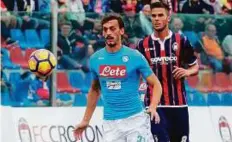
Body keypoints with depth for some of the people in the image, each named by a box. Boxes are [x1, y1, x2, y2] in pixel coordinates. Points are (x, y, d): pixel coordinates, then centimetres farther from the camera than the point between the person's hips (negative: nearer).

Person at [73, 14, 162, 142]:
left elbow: (156, 84, -2)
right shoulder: (95, 59, 4)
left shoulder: (135, 57, -6)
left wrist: (153, 107, -21)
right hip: (110, 122, 3)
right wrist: (85, 120, 20)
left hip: (135, 119, -3)